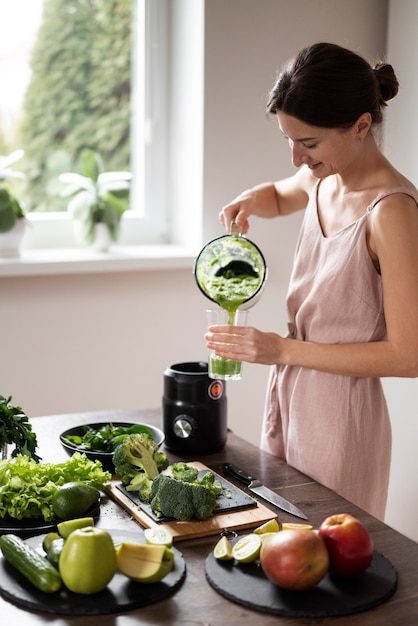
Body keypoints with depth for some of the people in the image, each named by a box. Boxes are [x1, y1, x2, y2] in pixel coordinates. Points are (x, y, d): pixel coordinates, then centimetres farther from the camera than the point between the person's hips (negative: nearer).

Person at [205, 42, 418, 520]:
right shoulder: (322, 181, 2)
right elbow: (279, 196, 28)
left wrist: (283, 349, -20)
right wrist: (250, 201, 3)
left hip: (342, 413, -7)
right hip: (289, 399, 8)